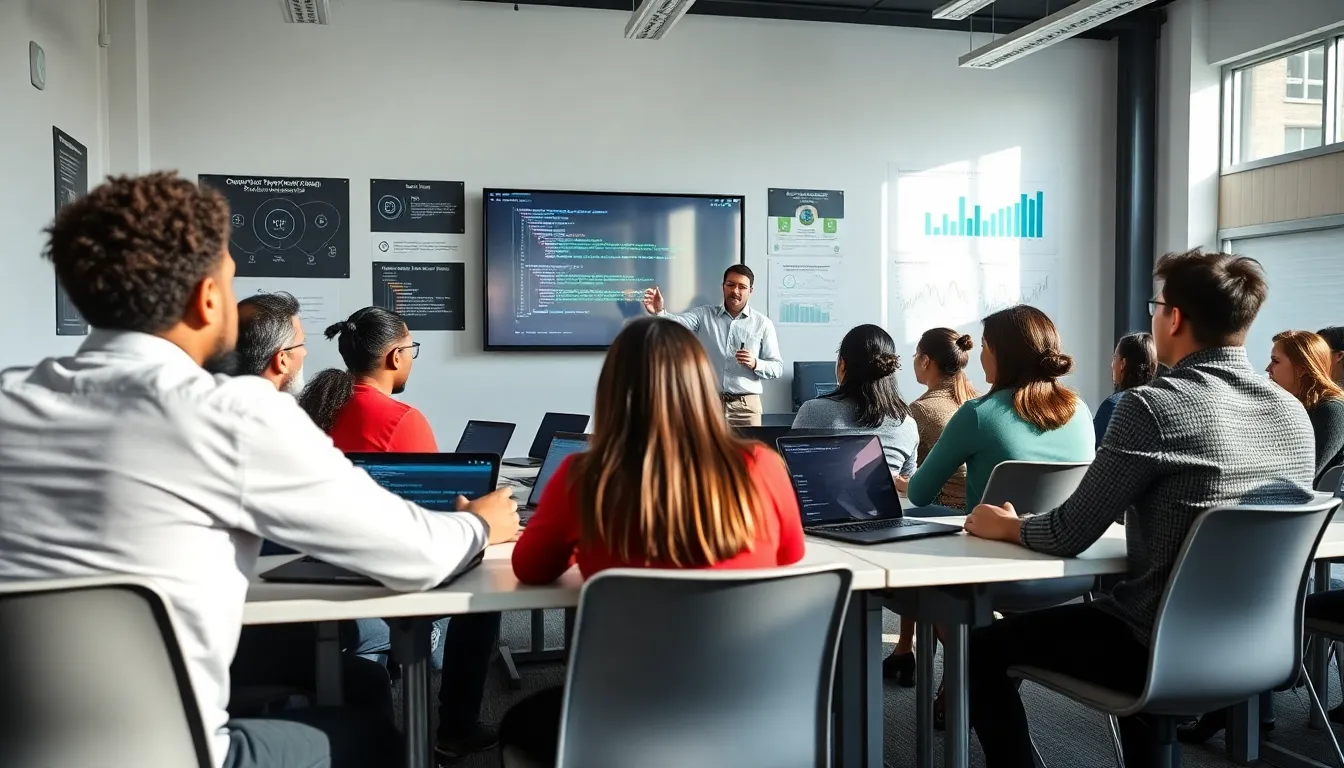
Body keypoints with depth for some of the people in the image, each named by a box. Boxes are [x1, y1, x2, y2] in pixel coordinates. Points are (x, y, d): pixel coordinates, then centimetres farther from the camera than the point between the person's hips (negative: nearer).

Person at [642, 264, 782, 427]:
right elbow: (677, 323, -12)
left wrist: (755, 364, -14)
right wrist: (658, 313, -33)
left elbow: (778, 367, 6)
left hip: (746, 406, 0)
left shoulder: (763, 323, 6)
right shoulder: (704, 315, 7)